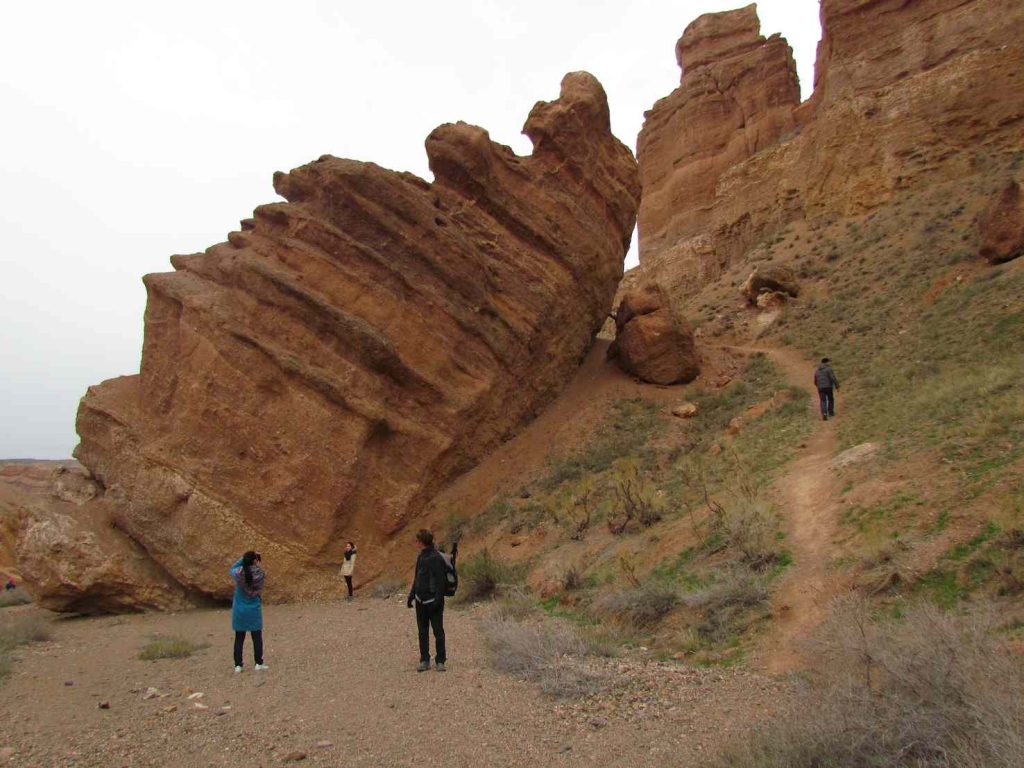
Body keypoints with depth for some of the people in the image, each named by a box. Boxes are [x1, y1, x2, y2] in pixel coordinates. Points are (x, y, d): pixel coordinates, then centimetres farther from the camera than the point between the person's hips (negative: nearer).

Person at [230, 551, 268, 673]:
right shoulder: (259, 574, -17)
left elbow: (232, 569, 8)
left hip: (239, 610, 1)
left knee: (239, 638, 11)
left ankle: (238, 665, 14)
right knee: (257, 637, 10)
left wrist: (244, 558, 3)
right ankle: (259, 663, 13)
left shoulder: (238, 573, -15)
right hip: (254, 609, -1)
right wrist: (257, 564, 11)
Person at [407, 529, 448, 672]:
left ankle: (440, 661, 12)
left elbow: (441, 581, -18)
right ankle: (424, 660, 20)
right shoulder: (421, 557, 11)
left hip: (433, 601, -8)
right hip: (421, 601, 8)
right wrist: (411, 596, 16)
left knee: (438, 632, 2)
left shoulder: (436, 558, -15)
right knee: (422, 632, 11)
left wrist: (438, 600, -20)